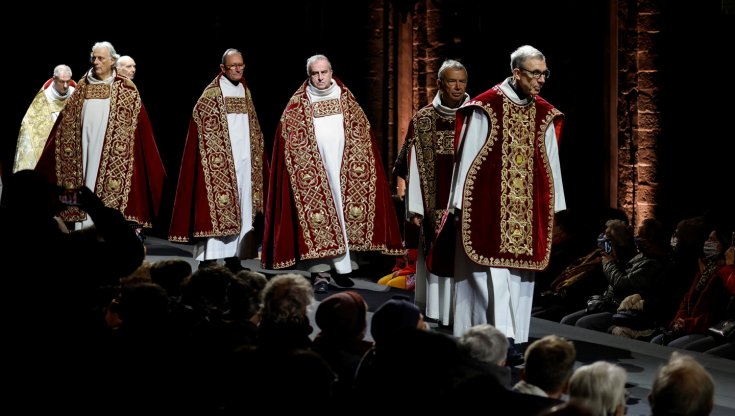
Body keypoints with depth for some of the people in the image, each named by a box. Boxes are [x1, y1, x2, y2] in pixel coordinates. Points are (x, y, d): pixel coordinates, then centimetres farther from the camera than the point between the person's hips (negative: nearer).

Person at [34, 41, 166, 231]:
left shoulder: (125, 90, 2)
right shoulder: (82, 88, 12)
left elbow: (139, 130, 0)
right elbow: (65, 126, 15)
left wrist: (152, 166, -6)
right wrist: (46, 161, 12)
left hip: (111, 156, -3)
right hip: (84, 152, 3)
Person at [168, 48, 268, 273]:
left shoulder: (245, 93, 15)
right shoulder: (211, 95, -5)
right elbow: (205, 132, -9)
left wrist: (257, 158, 15)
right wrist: (215, 157, -16)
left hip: (245, 162, 7)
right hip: (221, 163, -7)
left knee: (242, 210, 6)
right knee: (218, 206, -11)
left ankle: (234, 258, 12)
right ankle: (208, 260, -10)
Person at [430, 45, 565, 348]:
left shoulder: (544, 114, 7)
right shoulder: (486, 107, -6)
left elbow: (550, 162, 11)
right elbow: (467, 156, -4)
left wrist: (554, 207, 8)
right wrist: (460, 205, -4)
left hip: (527, 209, 5)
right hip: (488, 207, -5)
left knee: (519, 272, 5)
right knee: (493, 269, -10)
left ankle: (512, 338, 11)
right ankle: (502, 338, -14)